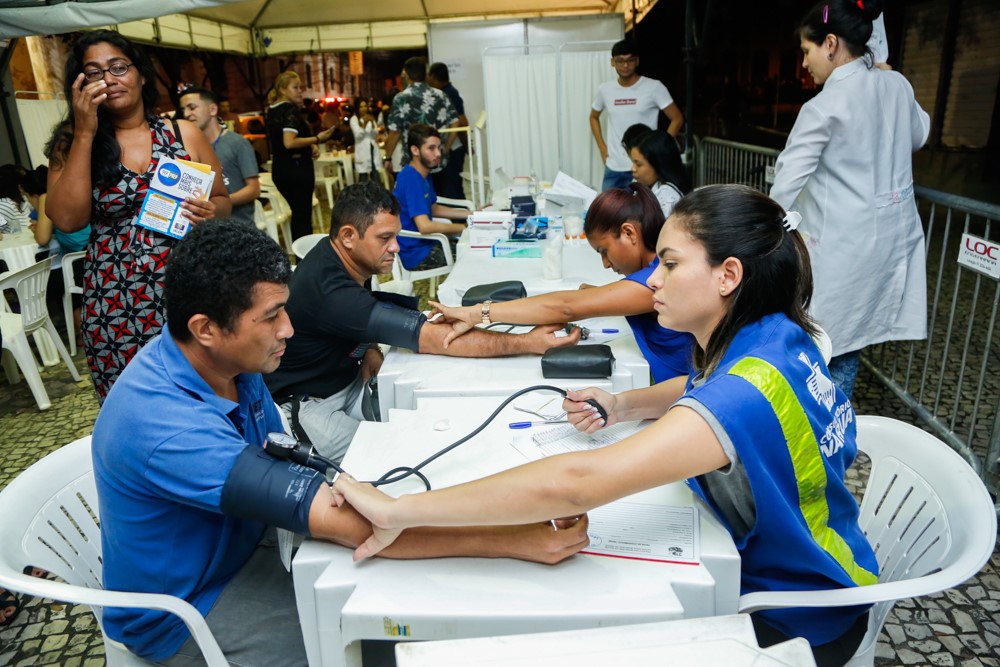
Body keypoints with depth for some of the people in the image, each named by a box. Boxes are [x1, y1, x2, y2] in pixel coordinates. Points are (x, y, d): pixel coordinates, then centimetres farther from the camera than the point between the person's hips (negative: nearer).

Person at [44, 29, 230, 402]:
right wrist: (85, 133, -10)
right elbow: (67, 219, -11)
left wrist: (210, 212, -13)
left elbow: (222, 201, 10)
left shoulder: (184, 134, 3)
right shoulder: (72, 145, 4)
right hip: (115, 304, 0)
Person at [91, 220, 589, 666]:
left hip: (245, 551, 7)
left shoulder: (231, 361, -10)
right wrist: (514, 542, -40)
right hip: (186, 610, -7)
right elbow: (343, 521, -41)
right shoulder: (163, 425, -37)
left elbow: (277, 455, 5)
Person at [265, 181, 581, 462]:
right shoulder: (329, 291, -34)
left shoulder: (346, 258, -5)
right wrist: (527, 343, -38)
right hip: (308, 405, -8)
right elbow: (430, 338, -38)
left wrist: (369, 349, -5)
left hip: (348, 379, 8)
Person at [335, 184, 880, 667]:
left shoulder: (751, 386, -37)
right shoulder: (774, 336, -9)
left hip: (800, 620, -7)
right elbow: (699, 390, 13)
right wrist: (620, 406, -7)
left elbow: (575, 484, -47)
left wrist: (399, 511, -42)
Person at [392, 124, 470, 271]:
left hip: (425, 242, 10)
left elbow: (434, 209, 21)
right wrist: (465, 227, -21)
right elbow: (425, 226, -30)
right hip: (415, 254, -10)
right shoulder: (411, 178, -22)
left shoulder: (423, 174, 9)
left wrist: (472, 214, 11)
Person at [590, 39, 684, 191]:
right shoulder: (605, 89, 6)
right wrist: (602, 147, 11)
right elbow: (594, 117, 23)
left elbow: (677, 119, -2)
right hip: (613, 168, 4)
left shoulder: (654, 87, -6)